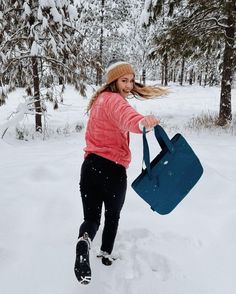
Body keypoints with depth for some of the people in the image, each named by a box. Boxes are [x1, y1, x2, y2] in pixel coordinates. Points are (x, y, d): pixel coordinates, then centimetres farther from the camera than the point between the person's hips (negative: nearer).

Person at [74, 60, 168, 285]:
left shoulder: (99, 99, 16)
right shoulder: (113, 100, -14)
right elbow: (126, 116, -40)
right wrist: (141, 122, -61)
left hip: (90, 165, 7)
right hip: (113, 169, -6)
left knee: (91, 217, 8)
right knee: (112, 216, 19)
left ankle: (84, 241, -22)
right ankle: (106, 254, 36)